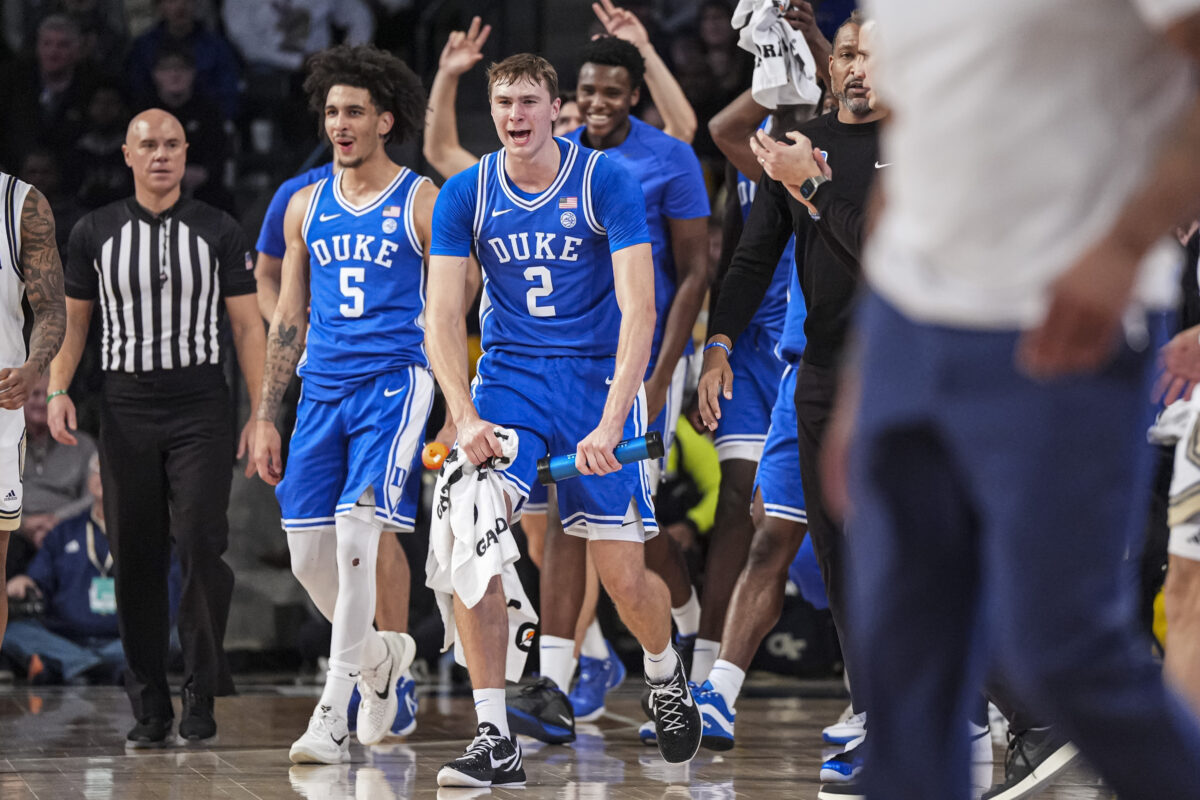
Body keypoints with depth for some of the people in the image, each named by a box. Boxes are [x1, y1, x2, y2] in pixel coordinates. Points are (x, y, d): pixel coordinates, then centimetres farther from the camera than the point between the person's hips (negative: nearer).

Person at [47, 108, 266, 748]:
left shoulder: (218, 232, 6)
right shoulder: (94, 233, 8)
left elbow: (247, 326, 6)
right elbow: (71, 319, 13)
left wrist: (262, 414, -2)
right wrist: (57, 389, -4)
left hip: (201, 407, -1)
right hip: (127, 409, 1)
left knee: (200, 541, -15)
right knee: (135, 558, 1)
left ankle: (202, 694, -5)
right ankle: (149, 710, 8)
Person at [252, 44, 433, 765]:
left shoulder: (422, 203, -1)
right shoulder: (307, 205, 13)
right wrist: (267, 417, 13)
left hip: (394, 384, -5)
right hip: (322, 389, 6)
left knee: (355, 533, -19)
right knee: (308, 555, 3)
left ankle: (334, 712, -16)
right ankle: (380, 655, 30)